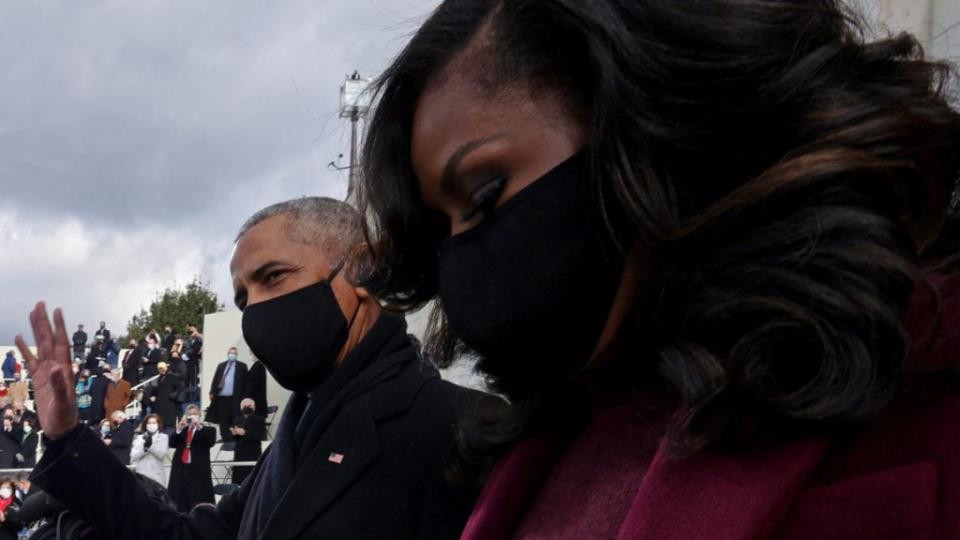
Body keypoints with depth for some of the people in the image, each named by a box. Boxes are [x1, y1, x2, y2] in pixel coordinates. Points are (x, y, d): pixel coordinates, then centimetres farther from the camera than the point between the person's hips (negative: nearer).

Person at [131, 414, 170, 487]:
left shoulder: (163, 437, 8)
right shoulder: (139, 438, 12)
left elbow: (162, 454, -6)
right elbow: (133, 456, 3)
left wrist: (151, 445, -19)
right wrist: (144, 448, -13)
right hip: (141, 474, 1)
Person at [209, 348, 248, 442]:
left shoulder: (242, 366, 6)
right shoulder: (221, 365, 16)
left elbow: (245, 382, 2)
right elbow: (215, 380, 11)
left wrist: (245, 397, -4)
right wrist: (212, 392, -1)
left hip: (235, 399, -3)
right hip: (221, 397, 3)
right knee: (223, 423, 5)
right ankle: (226, 442, 9)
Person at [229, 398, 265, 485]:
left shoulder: (260, 420, 5)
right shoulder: (236, 421, 19)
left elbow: (261, 435, -10)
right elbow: (232, 437, 9)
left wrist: (245, 433, -21)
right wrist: (234, 433, -15)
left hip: (254, 456, -4)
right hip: (239, 455, 4)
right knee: (237, 480, 1)